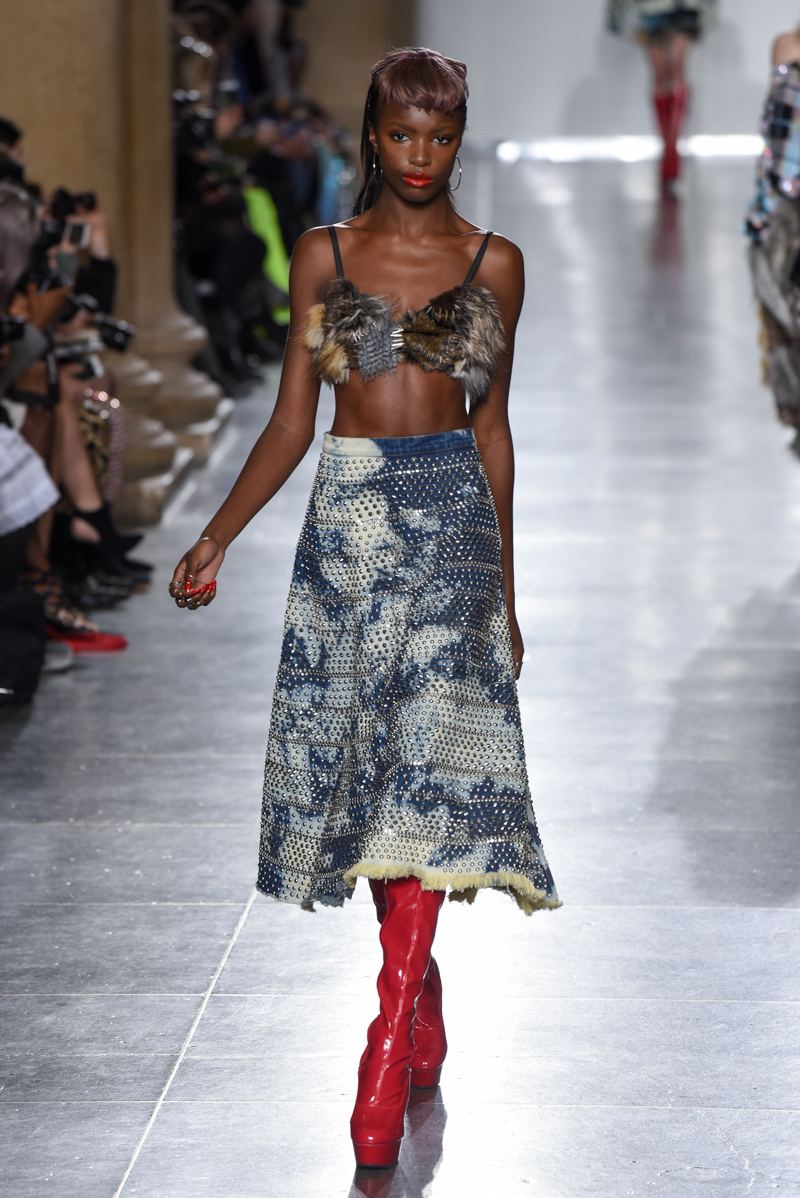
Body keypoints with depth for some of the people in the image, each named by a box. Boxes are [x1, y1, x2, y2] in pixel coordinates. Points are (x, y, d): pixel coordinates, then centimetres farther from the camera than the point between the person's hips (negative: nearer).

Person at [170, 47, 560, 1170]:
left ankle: (388, 1056, -15)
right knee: (355, 765, 4)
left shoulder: (495, 263, 6)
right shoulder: (324, 254, 7)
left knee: (432, 762, -14)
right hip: (346, 520, 2)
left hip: (451, 526, -2)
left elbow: (492, 427, 11)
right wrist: (217, 535, -3)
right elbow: (291, 422, 7)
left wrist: (506, 586, 12)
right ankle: (423, 1005, 22)